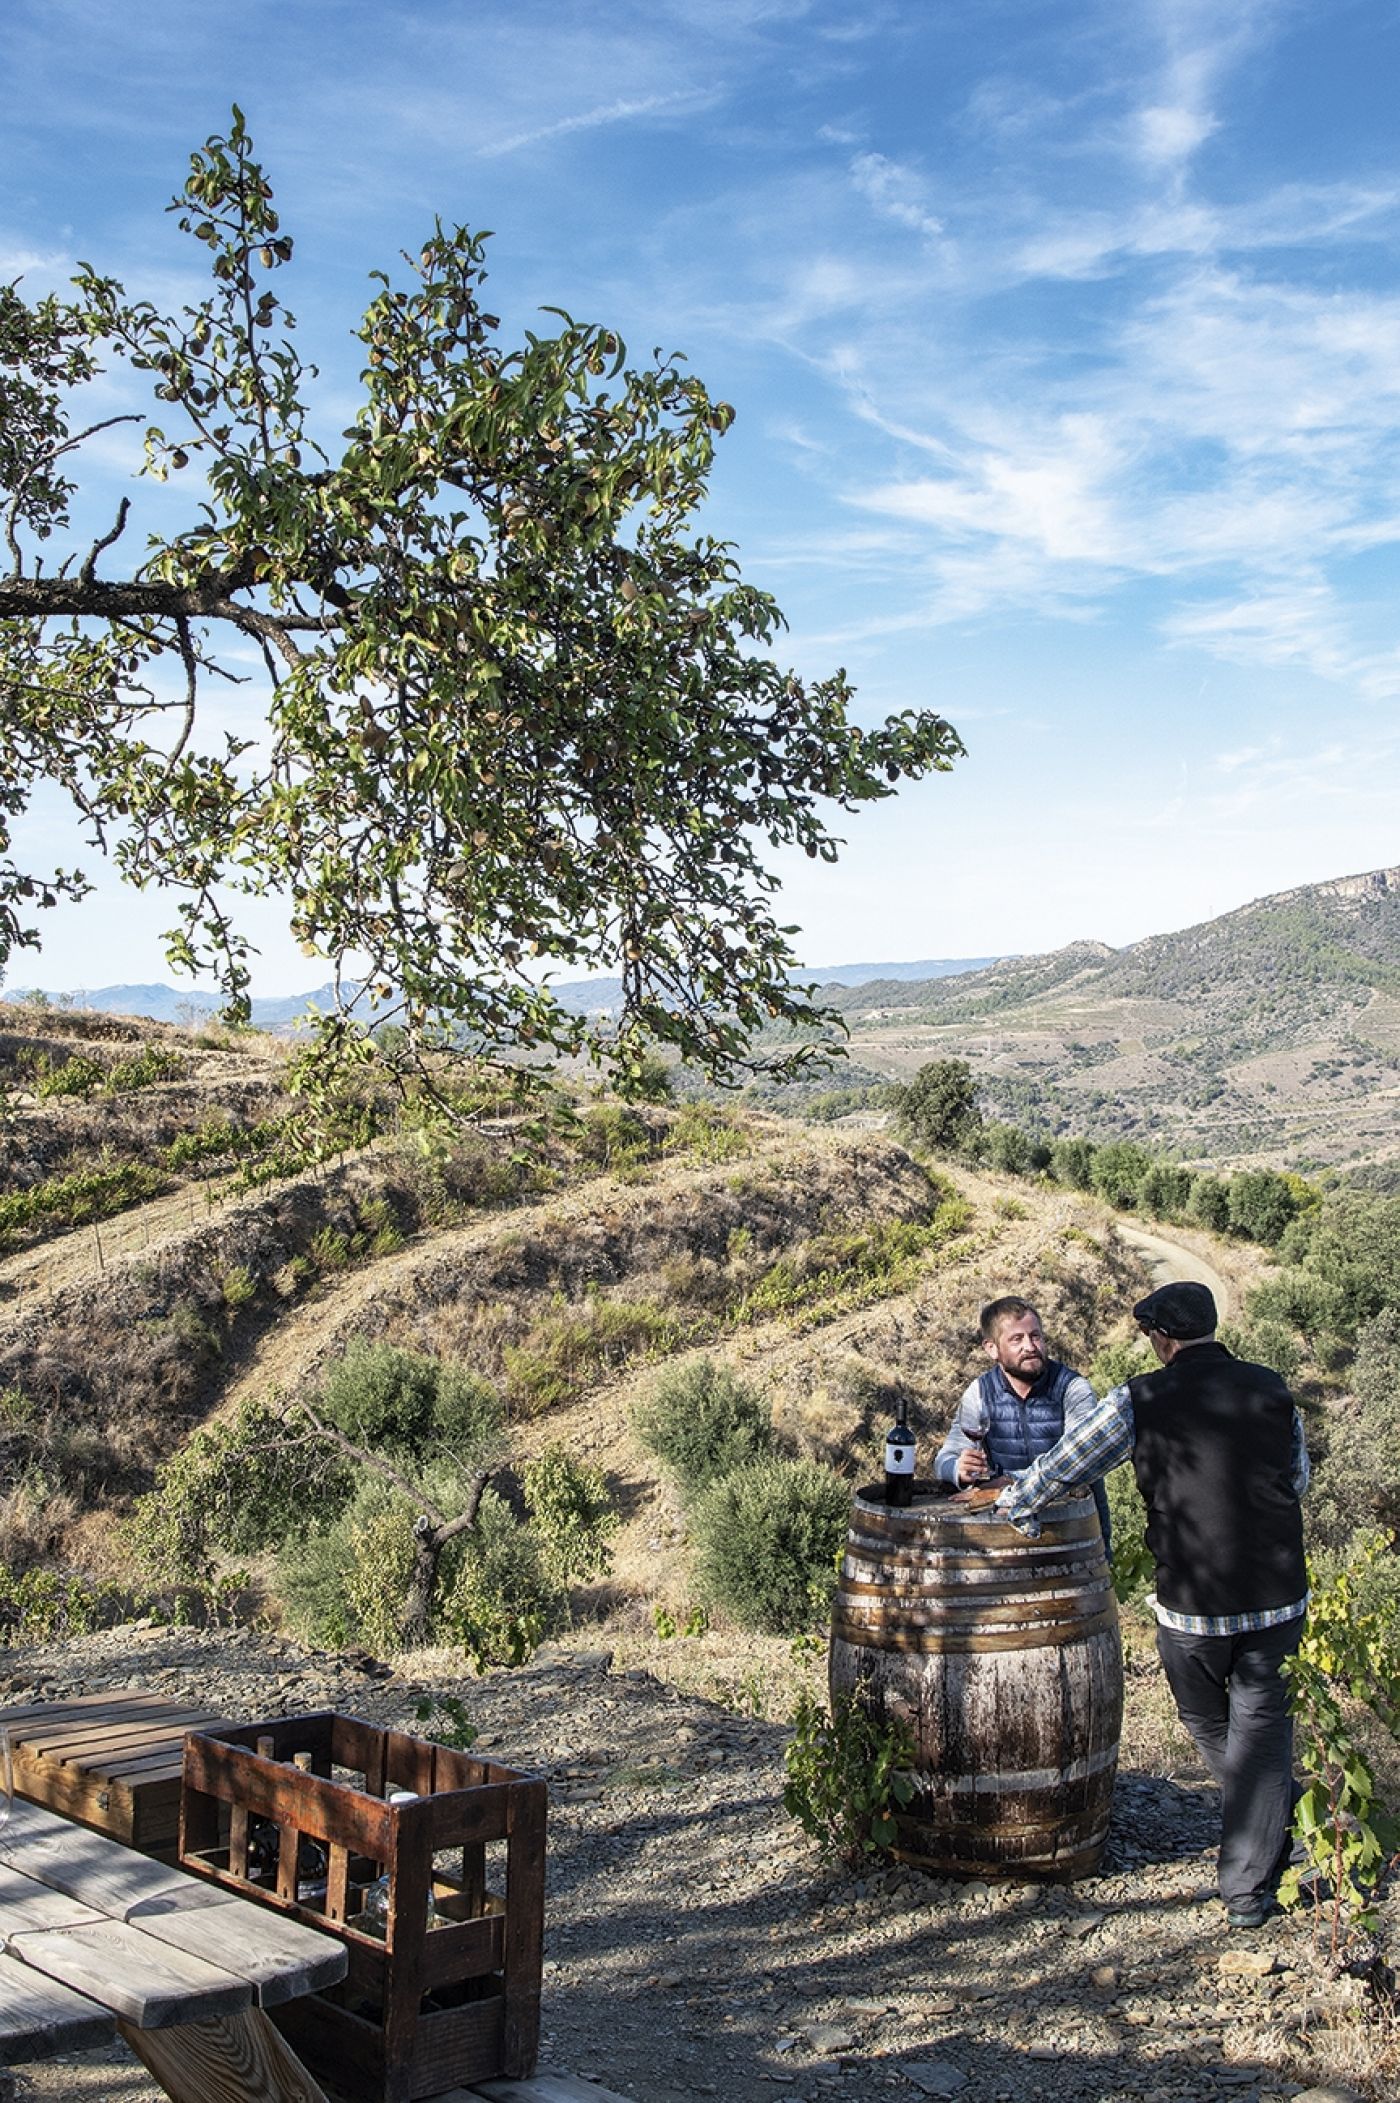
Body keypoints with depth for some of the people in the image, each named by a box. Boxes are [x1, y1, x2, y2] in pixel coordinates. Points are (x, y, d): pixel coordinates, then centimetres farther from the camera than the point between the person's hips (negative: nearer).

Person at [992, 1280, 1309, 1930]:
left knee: (1206, 1723, 23)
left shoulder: (1140, 1400, -6)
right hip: (1280, 1599, 2)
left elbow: (1063, 1467, 1)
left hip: (1191, 1603, -2)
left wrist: (1010, 1501, 18)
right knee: (1259, 1726, 12)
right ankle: (1248, 1890, 14)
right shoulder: (1270, 1389, 2)